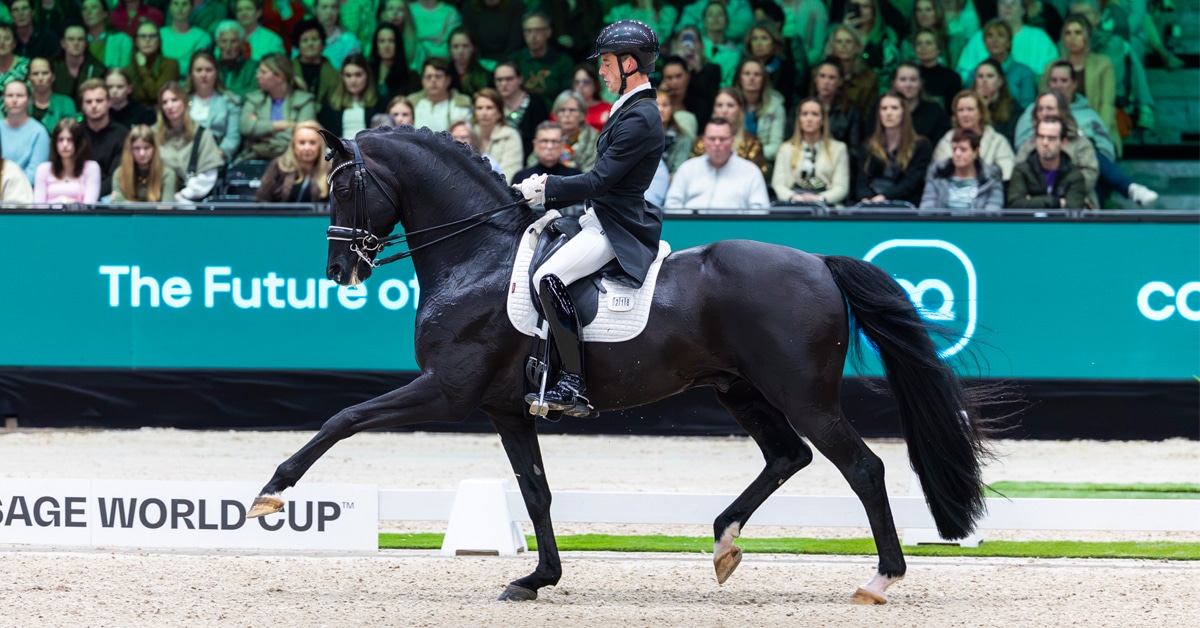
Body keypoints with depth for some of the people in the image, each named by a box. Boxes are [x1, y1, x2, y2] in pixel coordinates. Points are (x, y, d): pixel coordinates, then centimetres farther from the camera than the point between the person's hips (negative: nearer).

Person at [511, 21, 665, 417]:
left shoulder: (639, 118, -19)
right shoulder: (631, 109, 14)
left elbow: (599, 181, -22)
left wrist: (546, 189, -14)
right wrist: (550, 187, 8)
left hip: (616, 228, -11)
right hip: (601, 218, 11)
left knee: (549, 277, -28)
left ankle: (574, 384, -28)